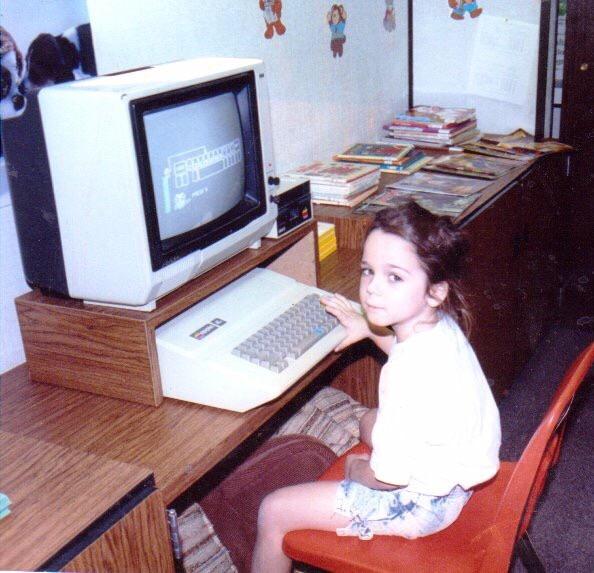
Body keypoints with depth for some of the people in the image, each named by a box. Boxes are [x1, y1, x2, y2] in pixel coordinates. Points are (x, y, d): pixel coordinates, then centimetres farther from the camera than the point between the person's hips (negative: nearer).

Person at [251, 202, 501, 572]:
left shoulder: (410, 374, -38)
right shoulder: (441, 324, -10)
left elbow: (389, 477, -28)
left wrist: (357, 469, -8)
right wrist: (369, 329, 14)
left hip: (420, 501, -9)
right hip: (453, 470, 10)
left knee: (273, 512, -3)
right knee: (370, 422, 38)